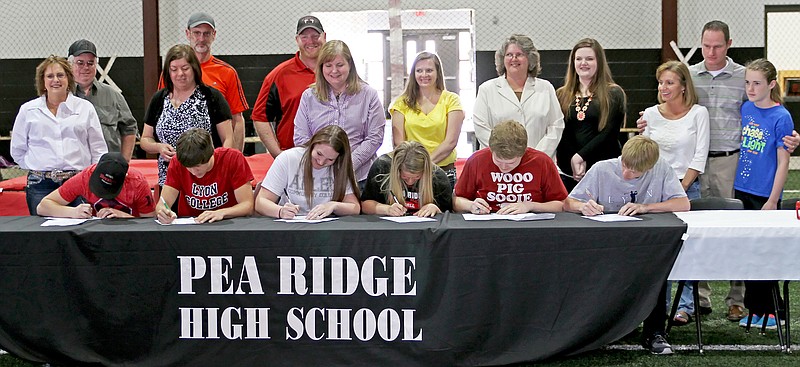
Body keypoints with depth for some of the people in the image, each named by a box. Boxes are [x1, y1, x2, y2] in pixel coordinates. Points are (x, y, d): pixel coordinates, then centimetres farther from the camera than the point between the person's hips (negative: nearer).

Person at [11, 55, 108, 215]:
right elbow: (17, 150, 16)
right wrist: (38, 168, 8)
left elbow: (98, 150, 10)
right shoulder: (28, 110, 10)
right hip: (41, 185, 0)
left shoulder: (85, 108, 9)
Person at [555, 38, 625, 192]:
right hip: (568, 170, 3)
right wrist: (573, 160, -12)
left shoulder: (613, 94, 4)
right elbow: (559, 133, 4)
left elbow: (609, 133, -5)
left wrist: (580, 156, -12)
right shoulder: (562, 95, 13)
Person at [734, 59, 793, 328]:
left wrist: (772, 200, -13)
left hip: (764, 195, -6)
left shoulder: (781, 117, -11)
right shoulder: (745, 109, 5)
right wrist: (733, 186, 12)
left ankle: (771, 310, 12)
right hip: (741, 192, 6)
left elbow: (783, 162, -11)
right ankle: (755, 309, 21)